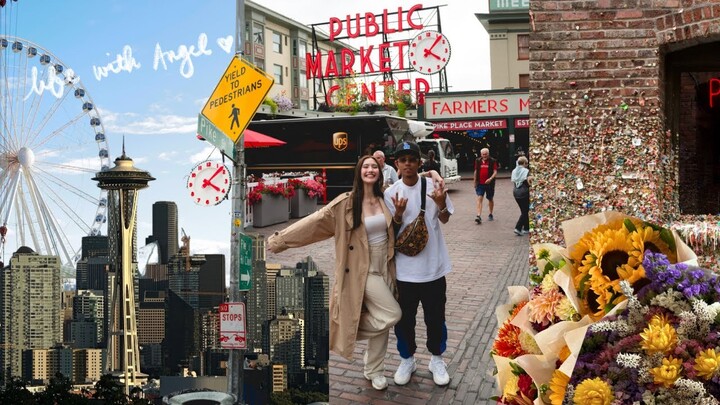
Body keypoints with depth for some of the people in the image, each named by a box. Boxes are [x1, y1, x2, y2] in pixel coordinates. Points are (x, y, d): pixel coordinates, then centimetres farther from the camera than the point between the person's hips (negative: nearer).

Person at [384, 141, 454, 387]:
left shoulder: (433, 185, -4)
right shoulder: (391, 193, -3)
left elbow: (444, 219, 6)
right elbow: (391, 230, 1)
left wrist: (441, 205, -16)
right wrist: (398, 214, -20)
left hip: (433, 265, 0)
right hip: (404, 267, 0)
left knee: (435, 316, 12)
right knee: (404, 318, 11)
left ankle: (437, 358, 32)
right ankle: (407, 360, 31)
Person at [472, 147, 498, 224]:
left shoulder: (493, 161, -3)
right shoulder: (478, 161, 5)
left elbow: (495, 172, -8)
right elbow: (476, 171, 14)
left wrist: (490, 179, -25)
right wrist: (474, 181, 15)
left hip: (489, 183, -1)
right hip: (480, 183, 1)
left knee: (490, 199, 13)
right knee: (479, 198, -11)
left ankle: (490, 215, 30)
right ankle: (479, 216, -18)